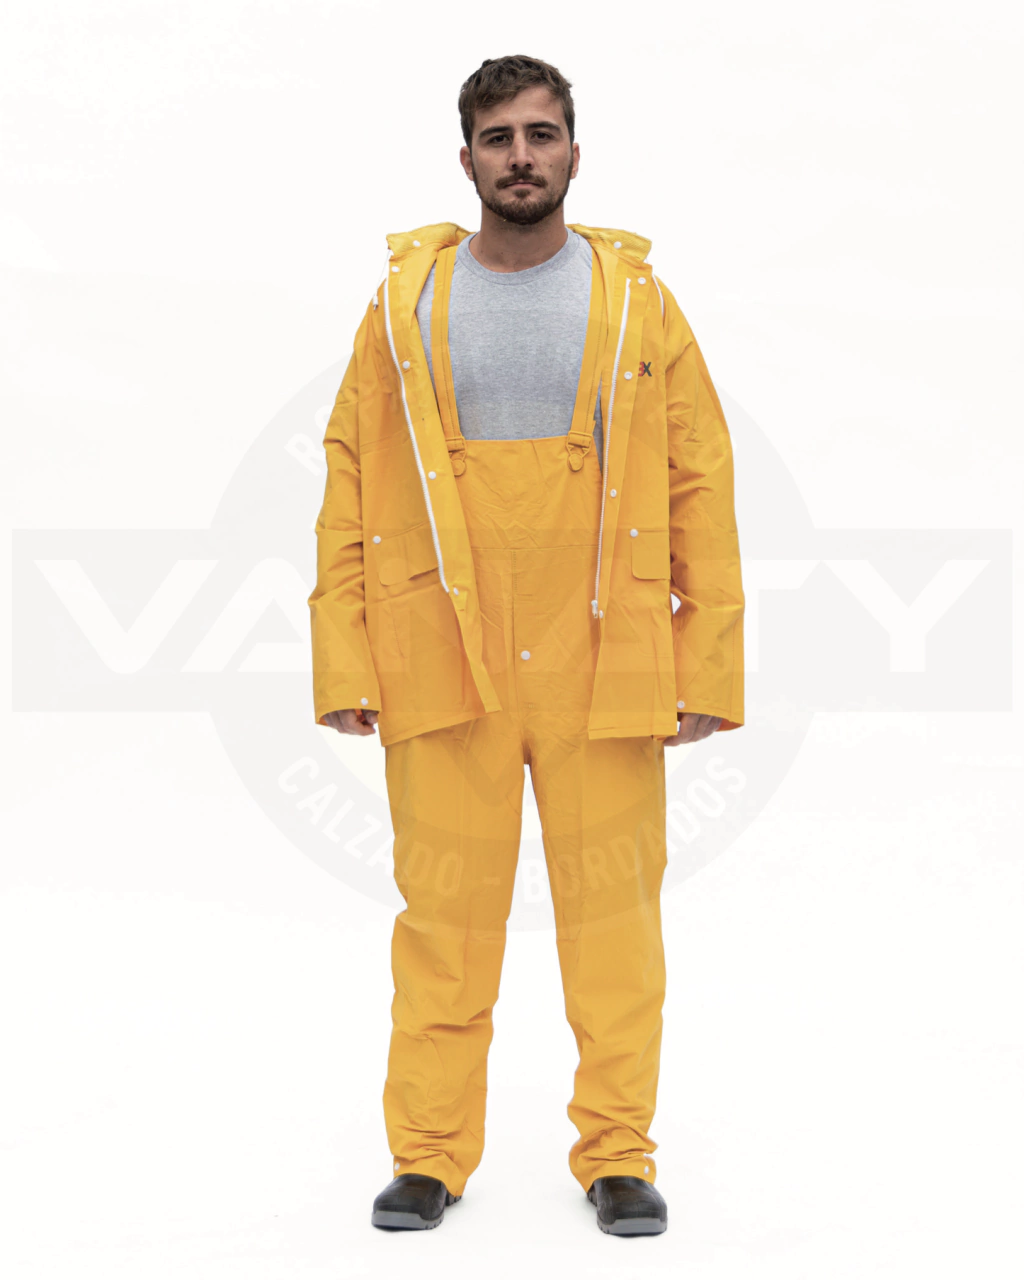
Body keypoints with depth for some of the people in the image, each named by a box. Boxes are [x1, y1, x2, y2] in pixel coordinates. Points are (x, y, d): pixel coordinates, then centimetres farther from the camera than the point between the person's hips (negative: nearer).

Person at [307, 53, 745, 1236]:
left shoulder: (637, 300, 6)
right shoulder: (405, 302, 7)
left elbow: (700, 488, 4)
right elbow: (350, 486, 6)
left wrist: (708, 664, -3)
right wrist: (344, 660, -2)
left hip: (602, 663, 0)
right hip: (442, 661, 0)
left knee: (612, 907, 4)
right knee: (443, 910, 4)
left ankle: (617, 1151, 18)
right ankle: (428, 1152, 18)